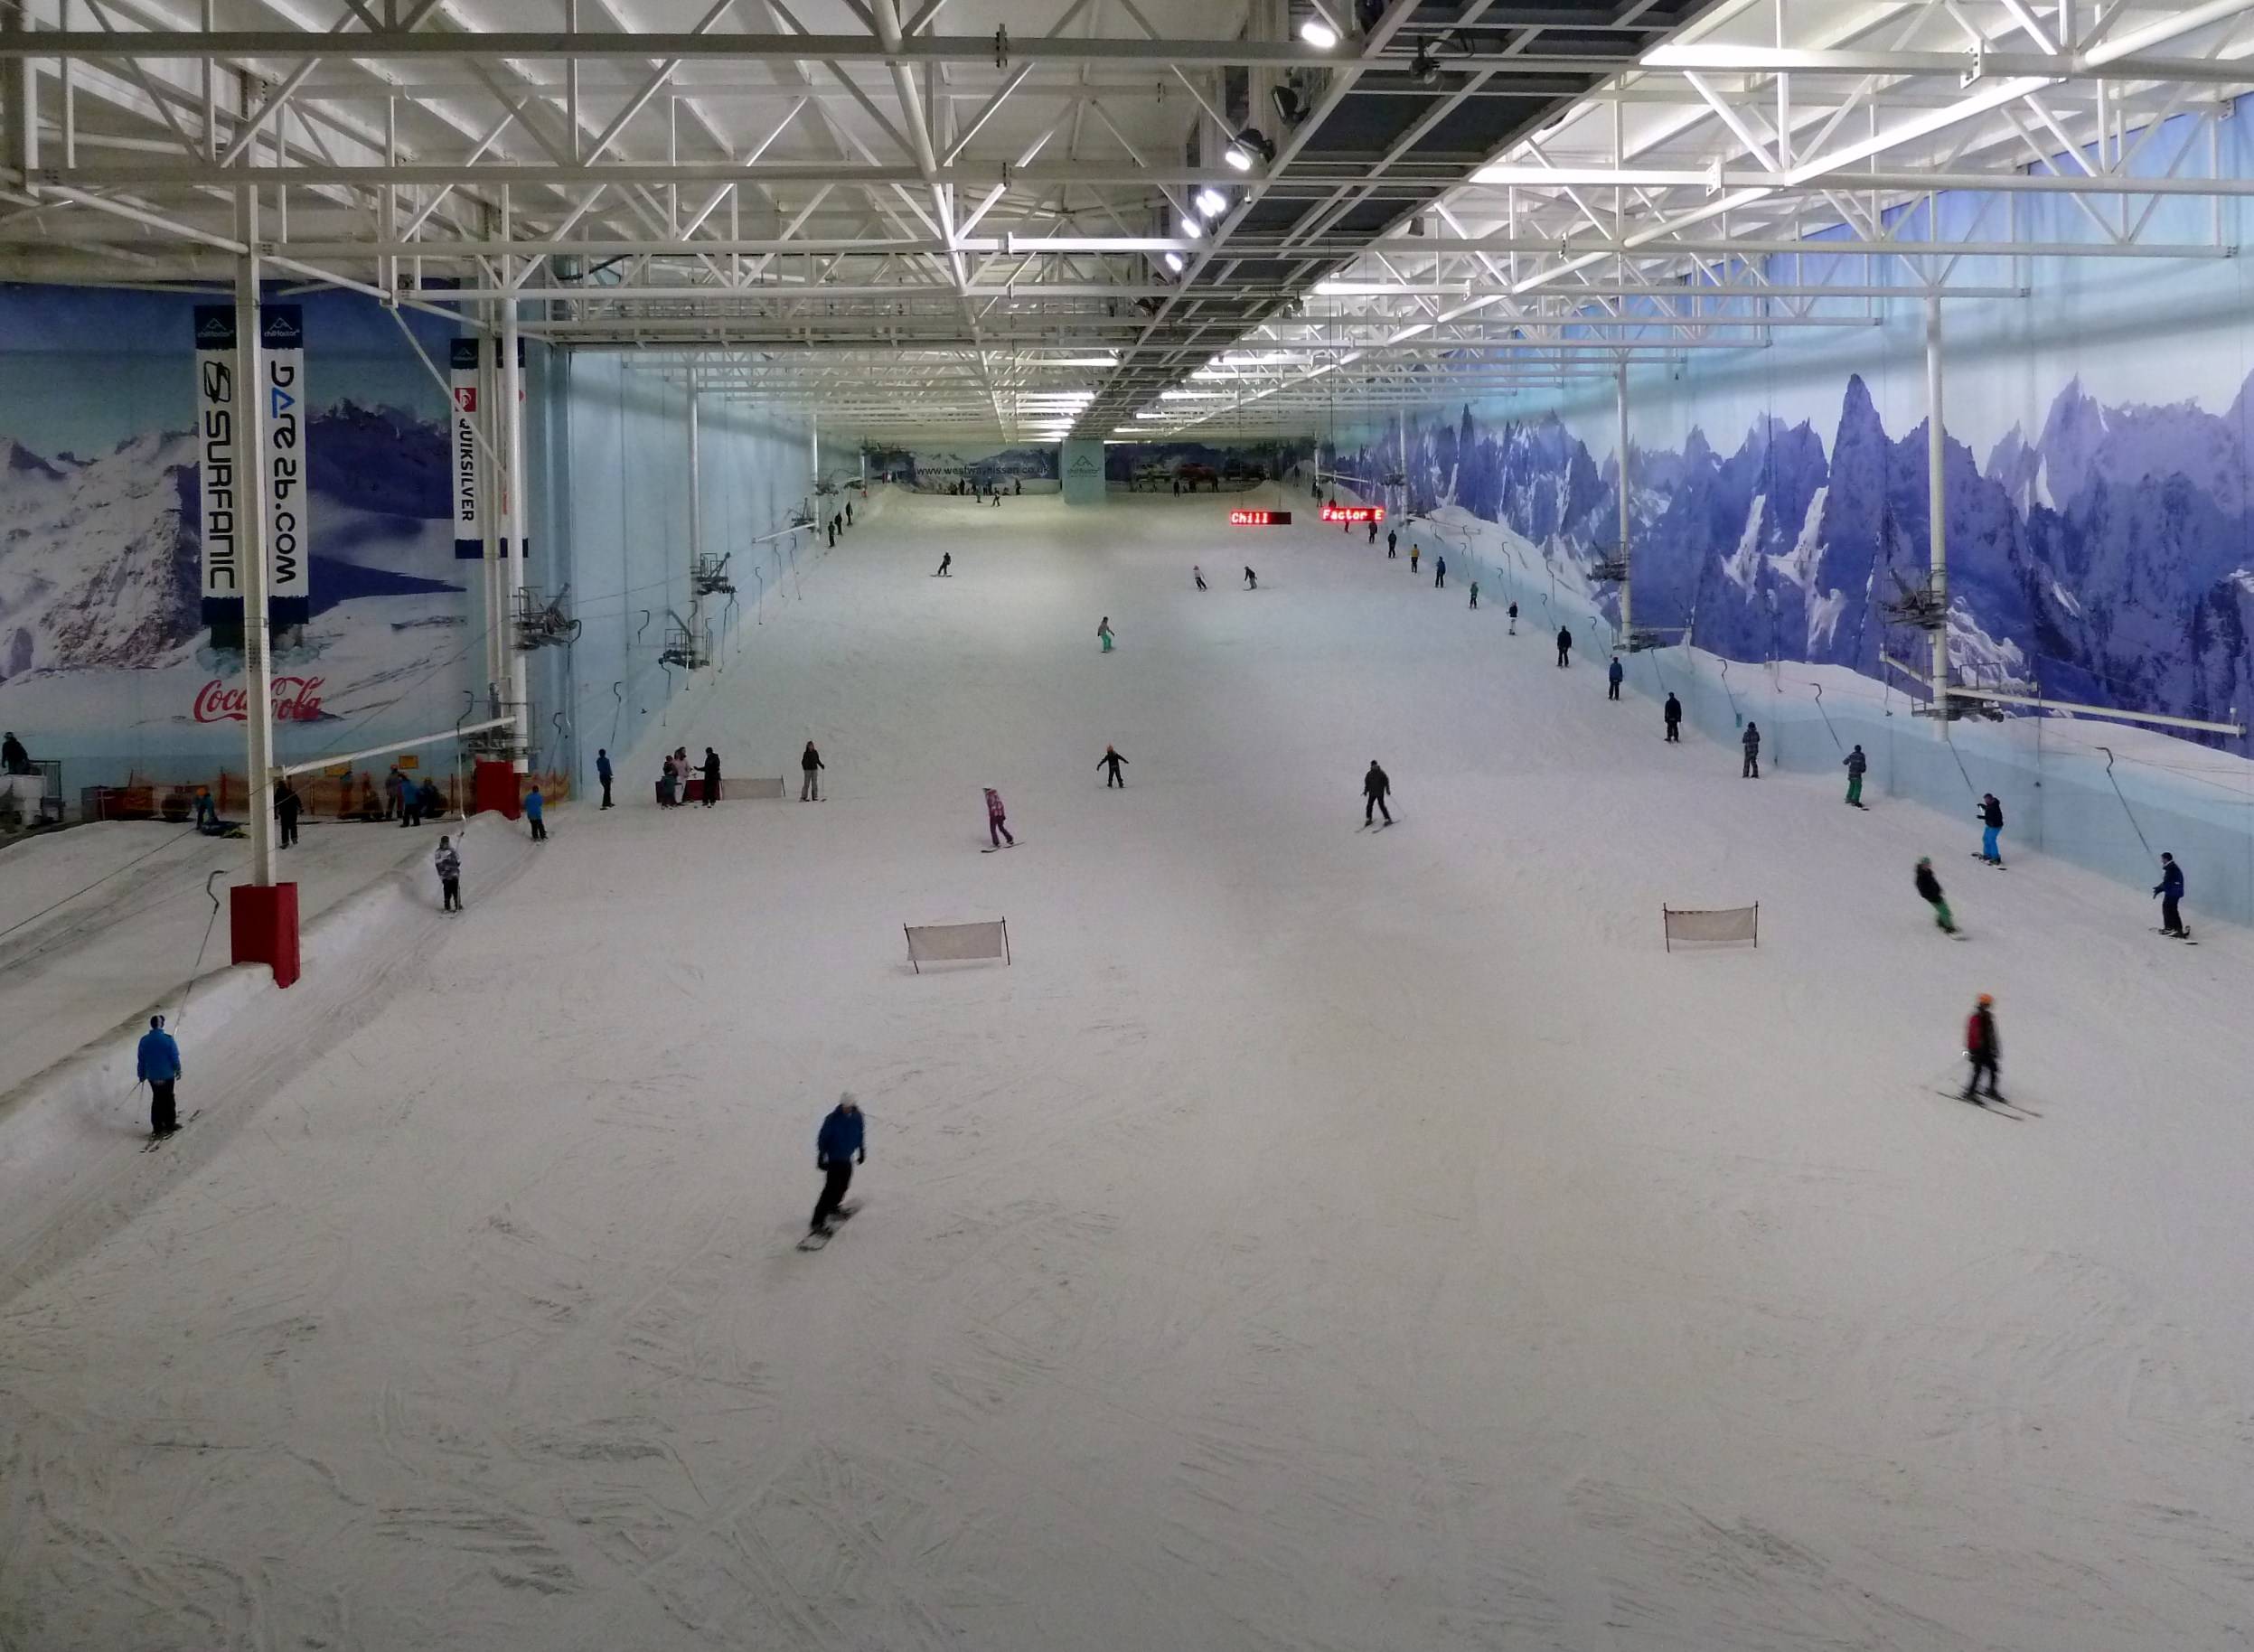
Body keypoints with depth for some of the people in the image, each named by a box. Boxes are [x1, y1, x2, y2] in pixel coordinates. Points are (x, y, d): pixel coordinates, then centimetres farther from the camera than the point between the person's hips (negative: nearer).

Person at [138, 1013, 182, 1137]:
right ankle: (169, 1124, 16)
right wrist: (178, 1070, 4)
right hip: (167, 1075, -3)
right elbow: (174, 1057, -11)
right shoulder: (167, 1039, -16)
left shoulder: (144, 1040, -6)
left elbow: (140, 1059, 2)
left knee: (157, 1099, 15)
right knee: (168, 1099, 11)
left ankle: (157, 1127, 15)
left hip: (152, 1076, 3)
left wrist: (141, 1075, 13)